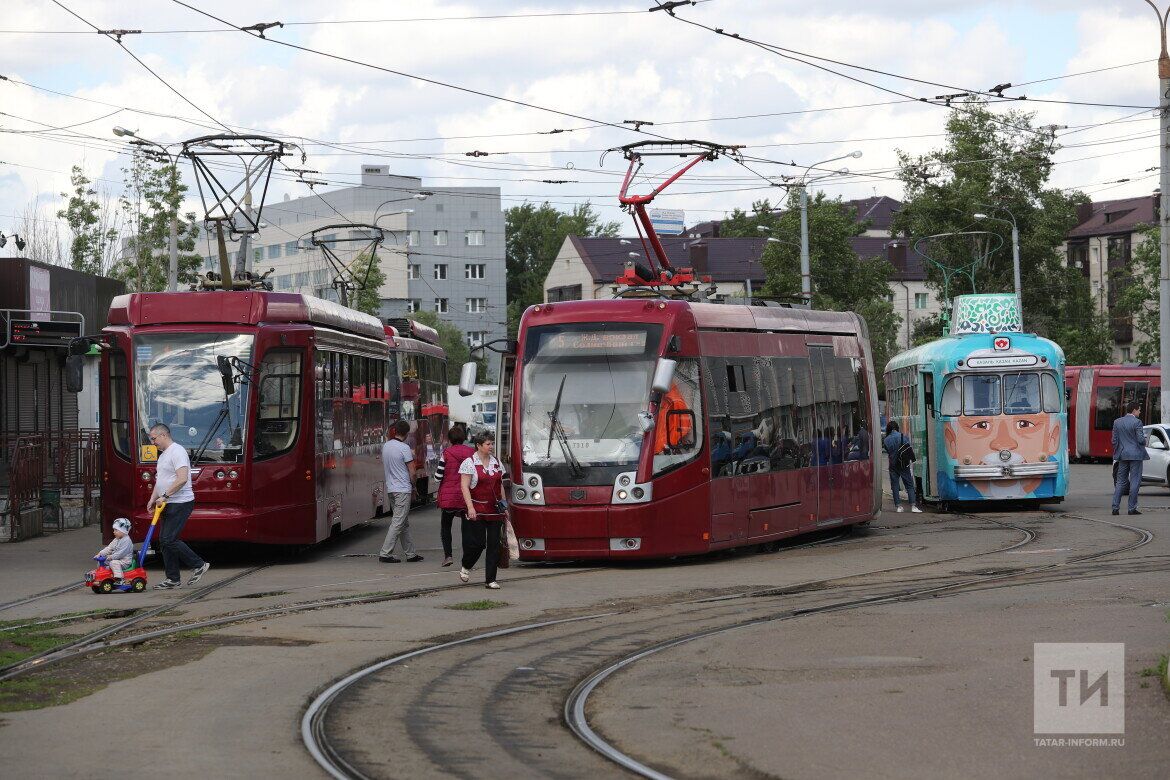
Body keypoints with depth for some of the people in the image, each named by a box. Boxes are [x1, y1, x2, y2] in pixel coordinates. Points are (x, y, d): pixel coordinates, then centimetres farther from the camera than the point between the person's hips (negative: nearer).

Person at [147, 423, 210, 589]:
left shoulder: (177, 451, -14)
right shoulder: (163, 455, 19)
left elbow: (182, 479, -24)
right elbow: (159, 481, 26)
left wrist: (165, 496, -22)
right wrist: (153, 499, 13)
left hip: (180, 503, -10)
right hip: (169, 505, 10)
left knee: (169, 540, -14)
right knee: (164, 540, 8)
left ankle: (198, 565, -5)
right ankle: (173, 578, 12)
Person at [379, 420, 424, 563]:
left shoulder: (386, 446, 9)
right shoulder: (404, 448, -14)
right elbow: (412, 472, -13)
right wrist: (413, 486, 5)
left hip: (391, 489, 8)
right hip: (403, 489, -8)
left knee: (404, 524, 13)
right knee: (398, 523, -6)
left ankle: (411, 553, 17)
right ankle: (385, 553, -10)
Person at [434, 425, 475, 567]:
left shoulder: (446, 453, -8)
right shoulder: (472, 453, -1)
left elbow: (438, 478, -8)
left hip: (448, 497, -2)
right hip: (466, 498, 2)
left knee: (445, 526, 12)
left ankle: (448, 555, -2)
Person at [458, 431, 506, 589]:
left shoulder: (496, 462, 13)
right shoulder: (469, 463, -4)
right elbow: (464, 487, -10)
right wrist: (470, 507, -19)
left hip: (495, 511, 5)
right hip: (477, 510, -5)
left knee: (494, 545, 1)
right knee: (478, 543, -6)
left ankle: (491, 579, 5)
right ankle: (466, 567, 22)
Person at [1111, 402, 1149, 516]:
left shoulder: (1117, 422, 5)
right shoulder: (1137, 422, -12)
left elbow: (1114, 440, 6)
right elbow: (1141, 439, -14)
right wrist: (1144, 442, 8)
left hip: (1122, 455, 5)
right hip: (1135, 455, -5)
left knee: (1120, 482, 10)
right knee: (1135, 482, 0)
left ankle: (1115, 508, 5)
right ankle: (1132, 508, -1)